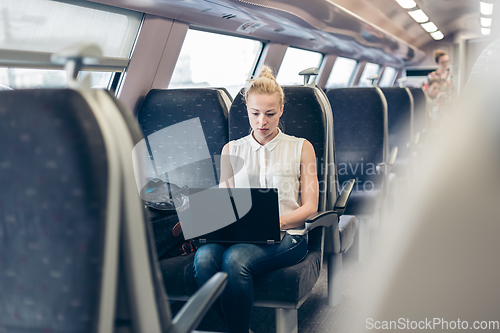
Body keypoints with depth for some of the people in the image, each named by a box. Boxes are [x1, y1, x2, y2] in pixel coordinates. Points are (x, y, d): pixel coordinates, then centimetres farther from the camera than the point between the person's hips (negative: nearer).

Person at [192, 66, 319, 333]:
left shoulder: (301, 148, 13)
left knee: (235, 258, -35)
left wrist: (275, 222, -12)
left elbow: (310, 206, 6)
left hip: (286, 235, -2)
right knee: (204, 256, -33)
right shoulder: (231, 150, 21)